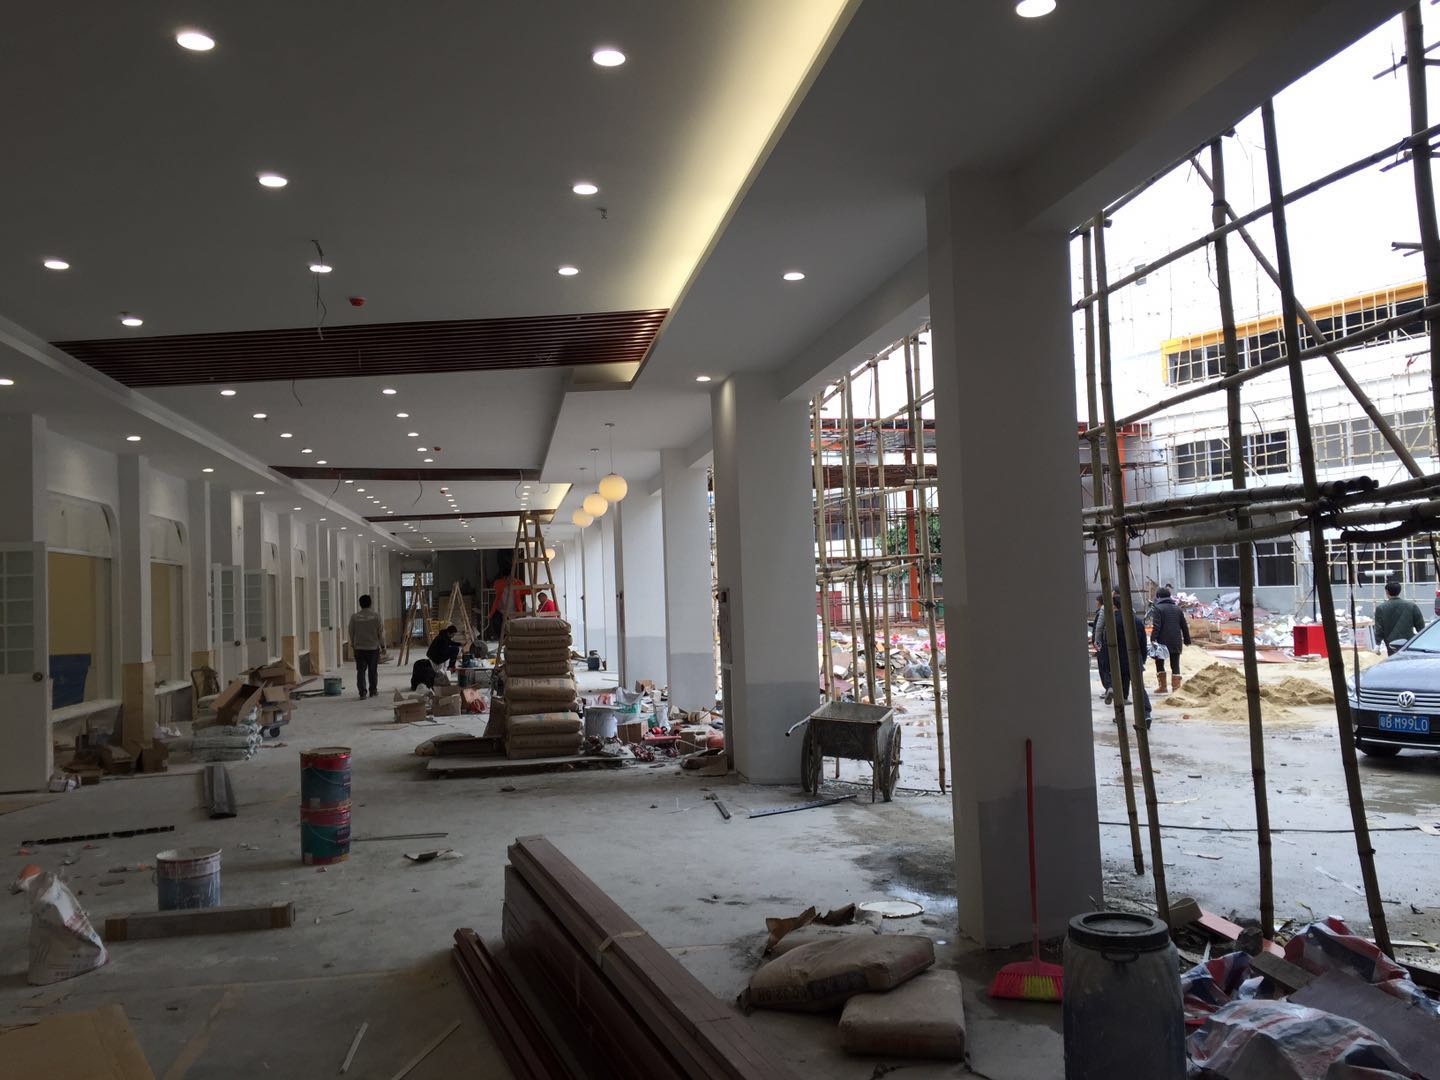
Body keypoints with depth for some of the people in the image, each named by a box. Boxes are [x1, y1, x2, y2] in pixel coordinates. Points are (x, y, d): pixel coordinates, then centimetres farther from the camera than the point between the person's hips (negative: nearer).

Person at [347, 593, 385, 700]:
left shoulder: (354, 617, -1)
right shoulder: (376, 616, -6)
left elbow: (351, 633, 6)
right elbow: (381, 632, -4)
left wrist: (353, 645, 19)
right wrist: (382, 645, 7)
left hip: (359, 648, 1)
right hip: (373, 647, -1)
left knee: (361, 670, 1)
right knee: (372, 670, 11)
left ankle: (362, 692, -8)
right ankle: (373, 690, 20)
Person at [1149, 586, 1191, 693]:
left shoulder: (1158, 608, -7)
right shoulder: (1177, 608, 12)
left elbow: (1156, 626, -17)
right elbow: (1184, 626, 15)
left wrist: (1153, 639, -20)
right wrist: (1187, 640, 22)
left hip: (1162, 642, -5)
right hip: (1176, 643, 5)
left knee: (1159, 663, 9)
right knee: (1175, 665, 8)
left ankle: (1162, 686, 9)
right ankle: (1176, 687, 5)